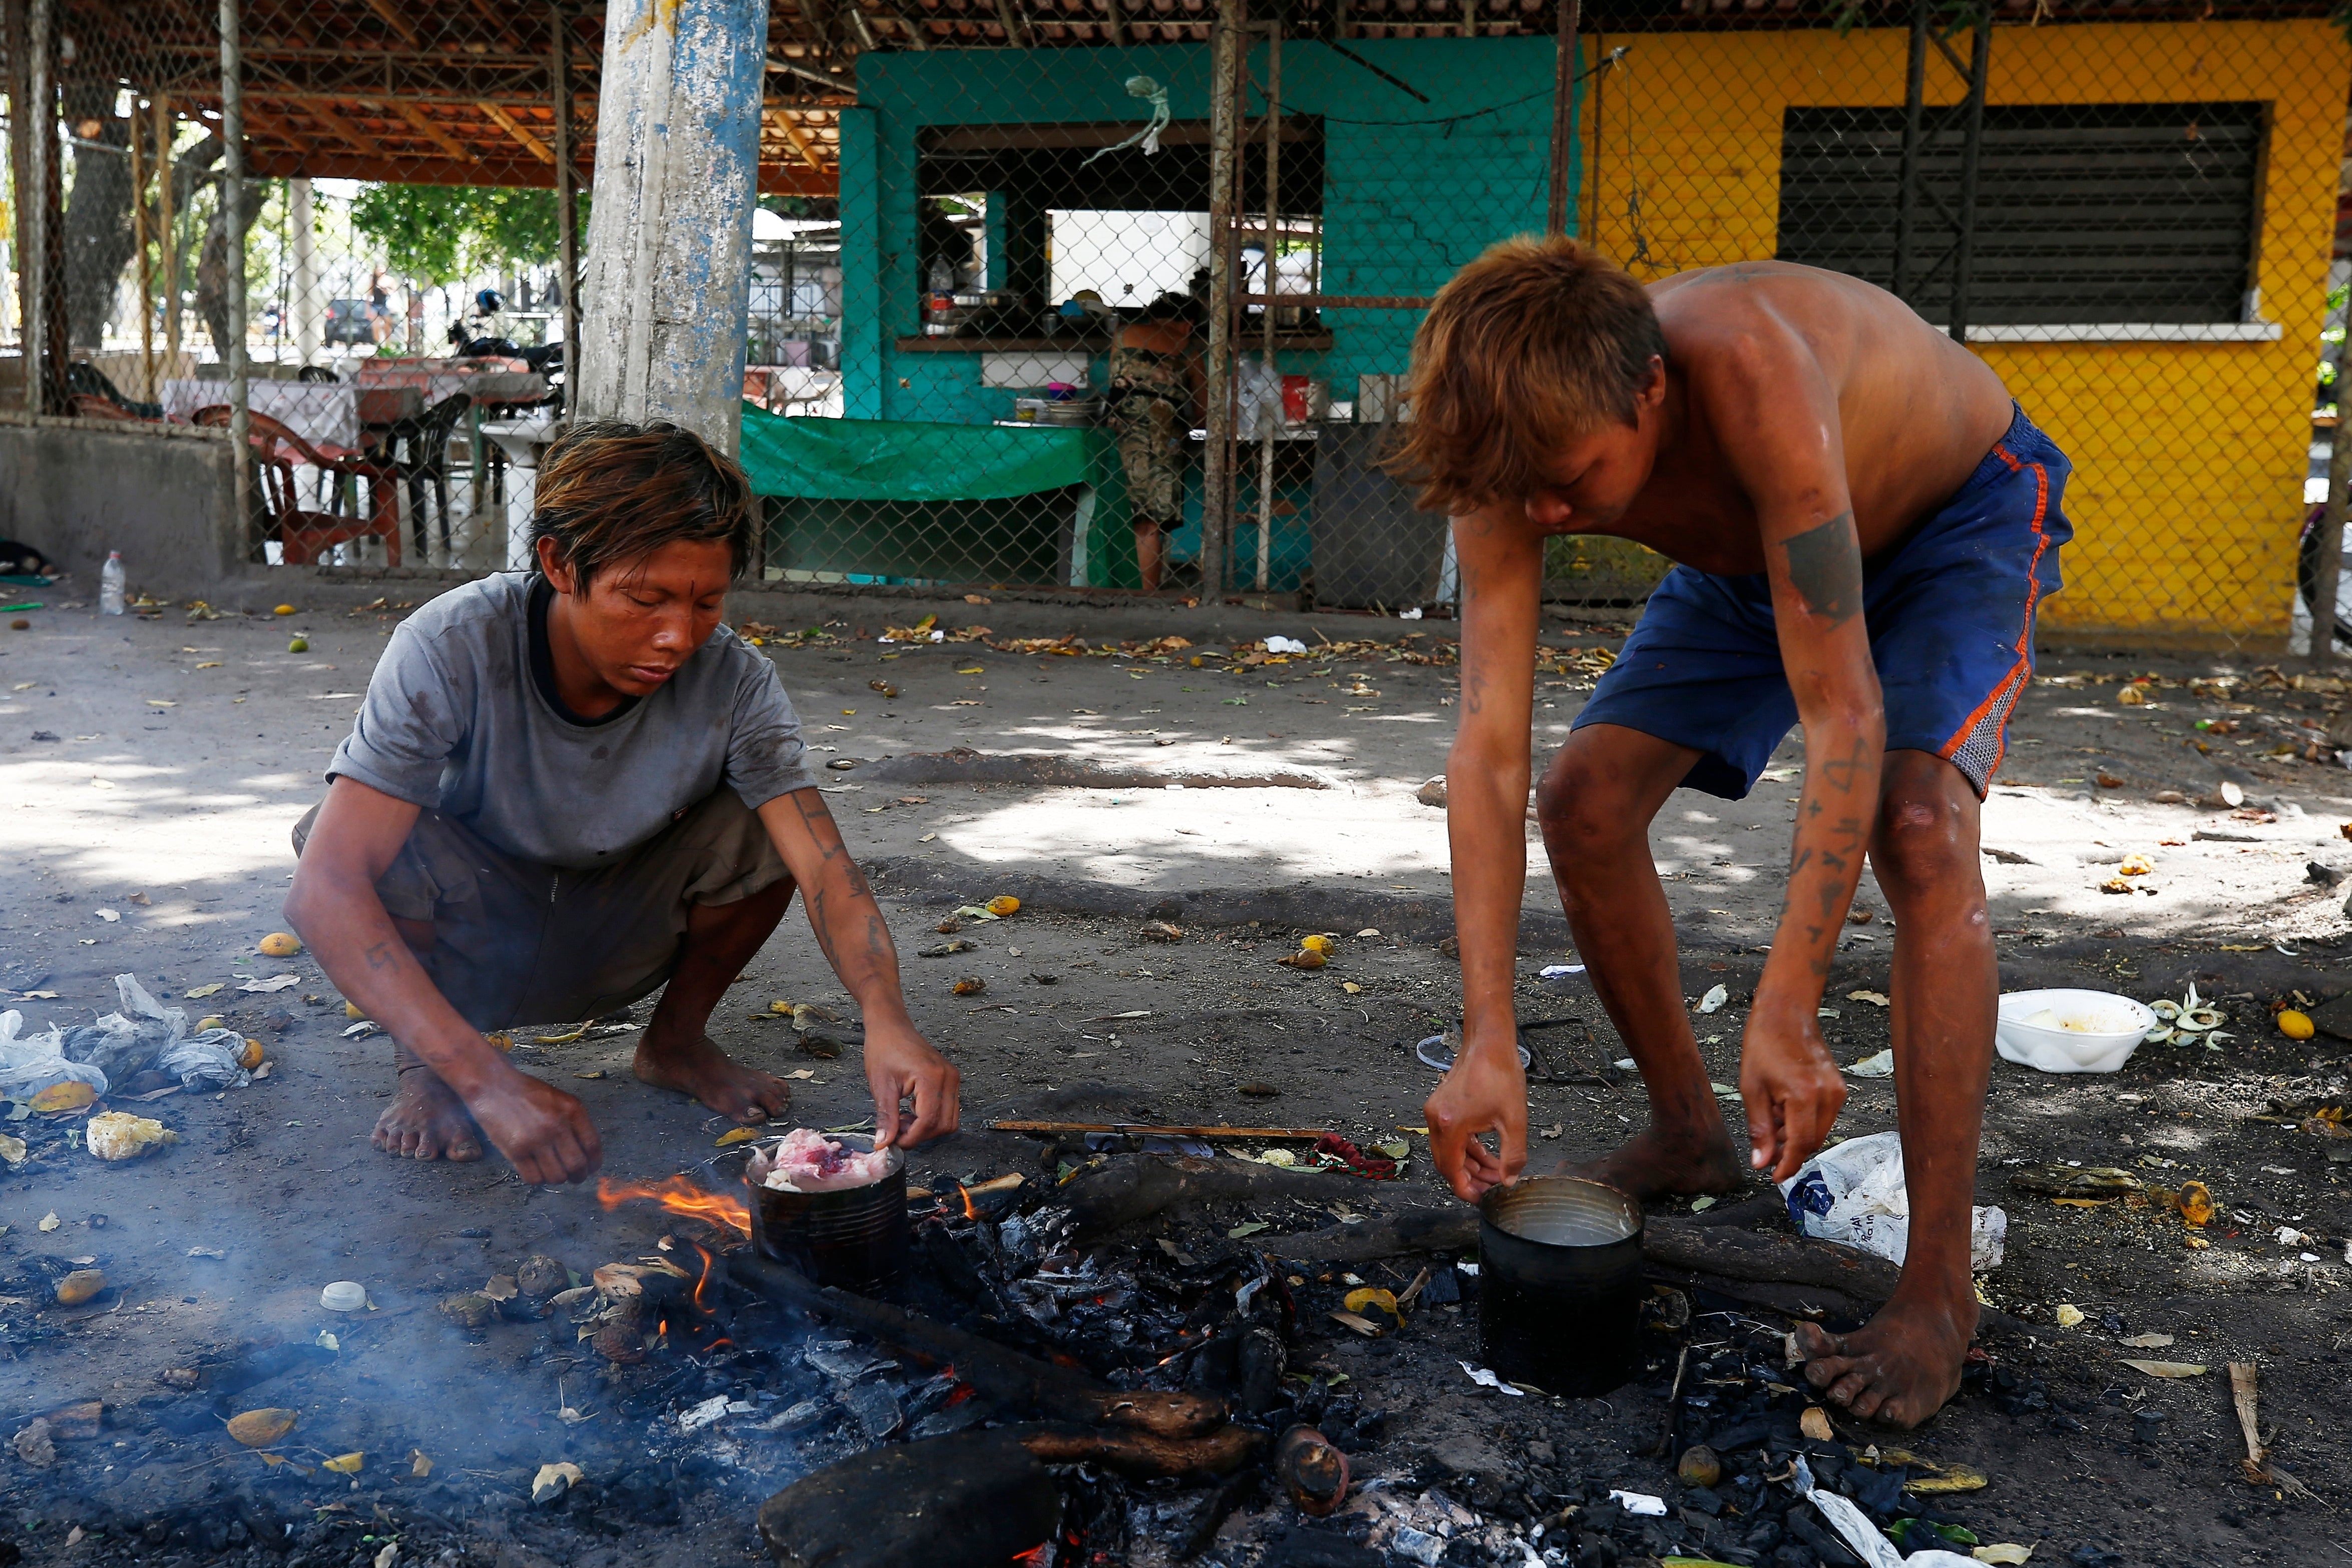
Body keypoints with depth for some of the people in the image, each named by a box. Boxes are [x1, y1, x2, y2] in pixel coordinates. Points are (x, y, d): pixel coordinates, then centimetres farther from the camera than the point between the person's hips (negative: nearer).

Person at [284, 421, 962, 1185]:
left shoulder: (734, 682, -23)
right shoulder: (450, 650, -31)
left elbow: (827, 871, -27)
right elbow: (325, 890, -38)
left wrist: (886, 1019, -48)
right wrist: (483, 1078, -48)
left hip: (603, 950, 2)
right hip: (462, 944, -2)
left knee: (764, 825, -24)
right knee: (355, 842, -33)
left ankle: (676, 1040, 5)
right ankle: (421, 1067, -3)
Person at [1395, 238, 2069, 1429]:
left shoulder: (1749, 371, -45)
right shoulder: (1520, 449, -27)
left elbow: (1844, 717, -45)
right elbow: (1489, 749, -31)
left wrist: (1785, 1018, -49)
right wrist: (1488, 1042, -37)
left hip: (1960, 514, -5)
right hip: (1750, 556, 5)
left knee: (1918, 825, -28)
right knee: (1585, 797, -7)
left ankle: (1938, 1293, -19)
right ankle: (1686, 1136, 13)